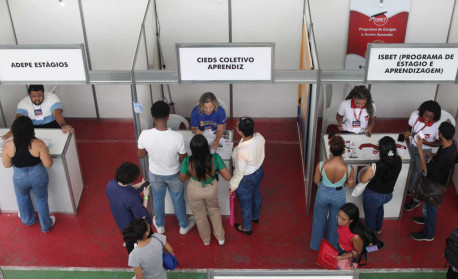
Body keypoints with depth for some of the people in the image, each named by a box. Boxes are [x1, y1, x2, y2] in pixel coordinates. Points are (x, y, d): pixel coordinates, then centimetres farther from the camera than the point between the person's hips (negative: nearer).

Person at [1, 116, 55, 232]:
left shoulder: (8, 146, -20)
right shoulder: (38, 144, -25)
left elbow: (7, 165, -5)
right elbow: (48, 164, -18)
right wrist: (46, 151, -1)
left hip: (19, 178, 1)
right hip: (38, 176, -1)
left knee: (22, 197, 33)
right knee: (41, 200, 23)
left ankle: (28, 220, 55)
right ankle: (46, 225, 41)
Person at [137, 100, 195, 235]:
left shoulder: (144, 135, -29)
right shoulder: (177, 137, -33)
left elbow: (140, 155, -10)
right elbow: (183, 159, -17)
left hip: (155, 174, 1)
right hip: (173, 175, -1)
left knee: (158, 200, 29)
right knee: (178, 200, 26)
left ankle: (160, 225, 53)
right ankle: (184, 225, 49)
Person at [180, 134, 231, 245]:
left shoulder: (187, 162, -33)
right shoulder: (215, 158, -33)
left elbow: (182, 179, -13)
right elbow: (228, 177, -23)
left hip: (195, 191, 0)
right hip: (212, 189, 1)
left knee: (200, 215, 29)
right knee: (214, 210, 34)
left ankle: (206, 240, 54)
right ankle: (220, 237, 49)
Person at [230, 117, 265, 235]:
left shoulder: (242, 151, -42)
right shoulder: (259, 137, -23)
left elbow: (239, 172, -26)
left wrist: (233, 185, -9)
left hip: (246, 180, -7)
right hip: (259, 171, 7)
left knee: (246, 204, 21)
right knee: (256, 195, 33)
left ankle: (247, 228, 47)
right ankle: (255, 217, 62)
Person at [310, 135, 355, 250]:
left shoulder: (321, 165, -32)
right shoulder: (348, 169, -32)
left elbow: (316, 181, -12)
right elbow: (351, 185, -11)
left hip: (323, 194, 0)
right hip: (338, 196, 0)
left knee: (319, 220, 28)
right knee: (334, 222, 30)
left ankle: (316, 245, 51)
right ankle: (331, 246, 54)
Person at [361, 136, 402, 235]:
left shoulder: (375, 167, -36)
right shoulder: (398, 161, -22)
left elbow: (363, 180, -17)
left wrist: (368, 171, -1)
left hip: (373, 196, -5)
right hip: (388, 194, 5)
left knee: (370, 215, 24)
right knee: (379, 207, 38)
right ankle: (378, 229, 57)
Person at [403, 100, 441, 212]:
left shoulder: (437, 126, -31)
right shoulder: (415, 115, -21)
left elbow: (439, 143, -14)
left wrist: (426, 143, -32)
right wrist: (407, 132, -22)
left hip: (423, 152, -4)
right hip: (411, 146, 4)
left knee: (420, 175, 11)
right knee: (411, 170, 25)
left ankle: (416, 200, 30)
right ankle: (409, 190, 52)